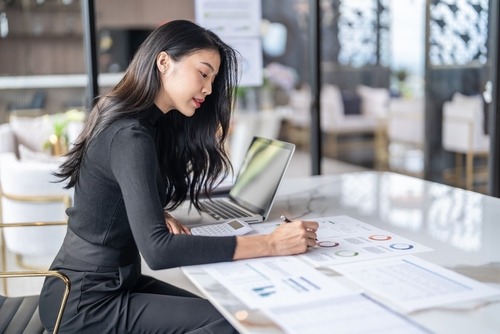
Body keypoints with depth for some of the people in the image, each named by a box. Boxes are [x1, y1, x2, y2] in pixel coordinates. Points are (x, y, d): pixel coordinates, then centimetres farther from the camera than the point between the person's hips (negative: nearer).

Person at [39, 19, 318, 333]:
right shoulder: (131, 136, -22)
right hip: (84, 302, -9)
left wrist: (160, 216, -4)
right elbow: (157, 249, -31)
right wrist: (271, 244, -31)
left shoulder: (149, 122, 8)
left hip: (111, 282, 9)